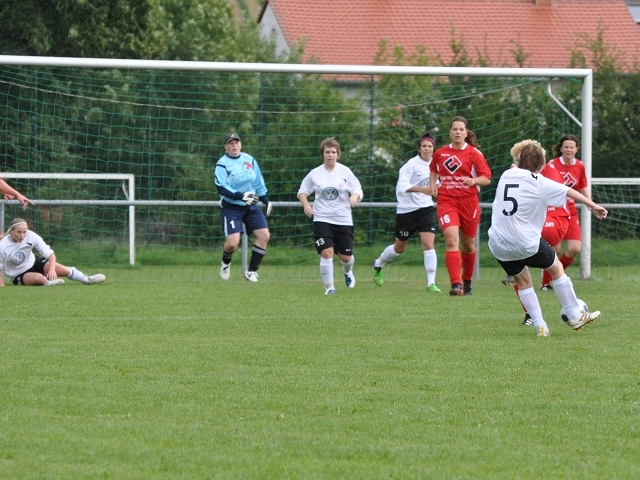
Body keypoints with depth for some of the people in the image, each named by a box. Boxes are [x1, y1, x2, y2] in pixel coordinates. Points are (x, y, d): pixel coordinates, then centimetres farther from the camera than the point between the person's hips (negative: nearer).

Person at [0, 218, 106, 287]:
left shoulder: (31, 236, -21)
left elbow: (50, 254, -20)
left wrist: (52, 269, -36)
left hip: (33, 263, 3)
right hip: (18, 275, -3)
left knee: (63, 270, -11)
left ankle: (87, 279, 5)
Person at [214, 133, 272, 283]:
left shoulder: (249, 160, 6)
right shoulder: (222, 164, -10)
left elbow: (259, 182, 17)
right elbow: (221, 188, -20)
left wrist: (265, 200, 16)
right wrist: (241, 196, -29)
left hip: (250, 206, 5)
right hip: (231, 207, -5)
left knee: (264, 235, -10)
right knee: (232, 242, -18)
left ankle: (252, 271, 2)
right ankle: (225, 263, 18)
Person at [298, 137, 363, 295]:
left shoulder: (345, 172, 0)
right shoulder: (315, 174, 0)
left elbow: (358, 191, 0)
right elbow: (302, 191, 9)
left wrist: (354, 197, -25)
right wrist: (306, 205, -10)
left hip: (343, 220, 1)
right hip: (322, 219, -1)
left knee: (345, 257, 7)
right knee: (327, 253, -15)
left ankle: (347, 271, 44)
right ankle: (329, 287, -2)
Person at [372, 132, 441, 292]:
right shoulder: (412, 164, -14)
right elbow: (403, 185, -26)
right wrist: (421, 189, -38)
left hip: (426, 209, 4)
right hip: (406, 210, -3)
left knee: (428, 244, -14)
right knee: (399, 248, 14)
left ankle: (431, 283, -12)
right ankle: (378, 265, 42)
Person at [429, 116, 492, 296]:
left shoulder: (474, 153, -2)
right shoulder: (440, 153, 6)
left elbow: (487, 178, -4)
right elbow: (434, 170, 27)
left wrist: (474, 180, -23)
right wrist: (433, 185, 10)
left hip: (468, 202, 0)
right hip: (446, 201, 0)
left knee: (468, 245, 12)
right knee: (452, 241, -19)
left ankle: (467, 282, 34)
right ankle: (456, 284, -27)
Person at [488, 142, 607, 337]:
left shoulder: (506, 175, 9)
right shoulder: (538, 182, -4)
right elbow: (569, 192, 3)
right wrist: (593, 206, 10)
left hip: (498, 243, 5)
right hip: (526, 241, -5)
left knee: (522, 281, 22)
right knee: (556, 268, 17)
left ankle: (540, 326, 14)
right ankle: (575, 317, 22)